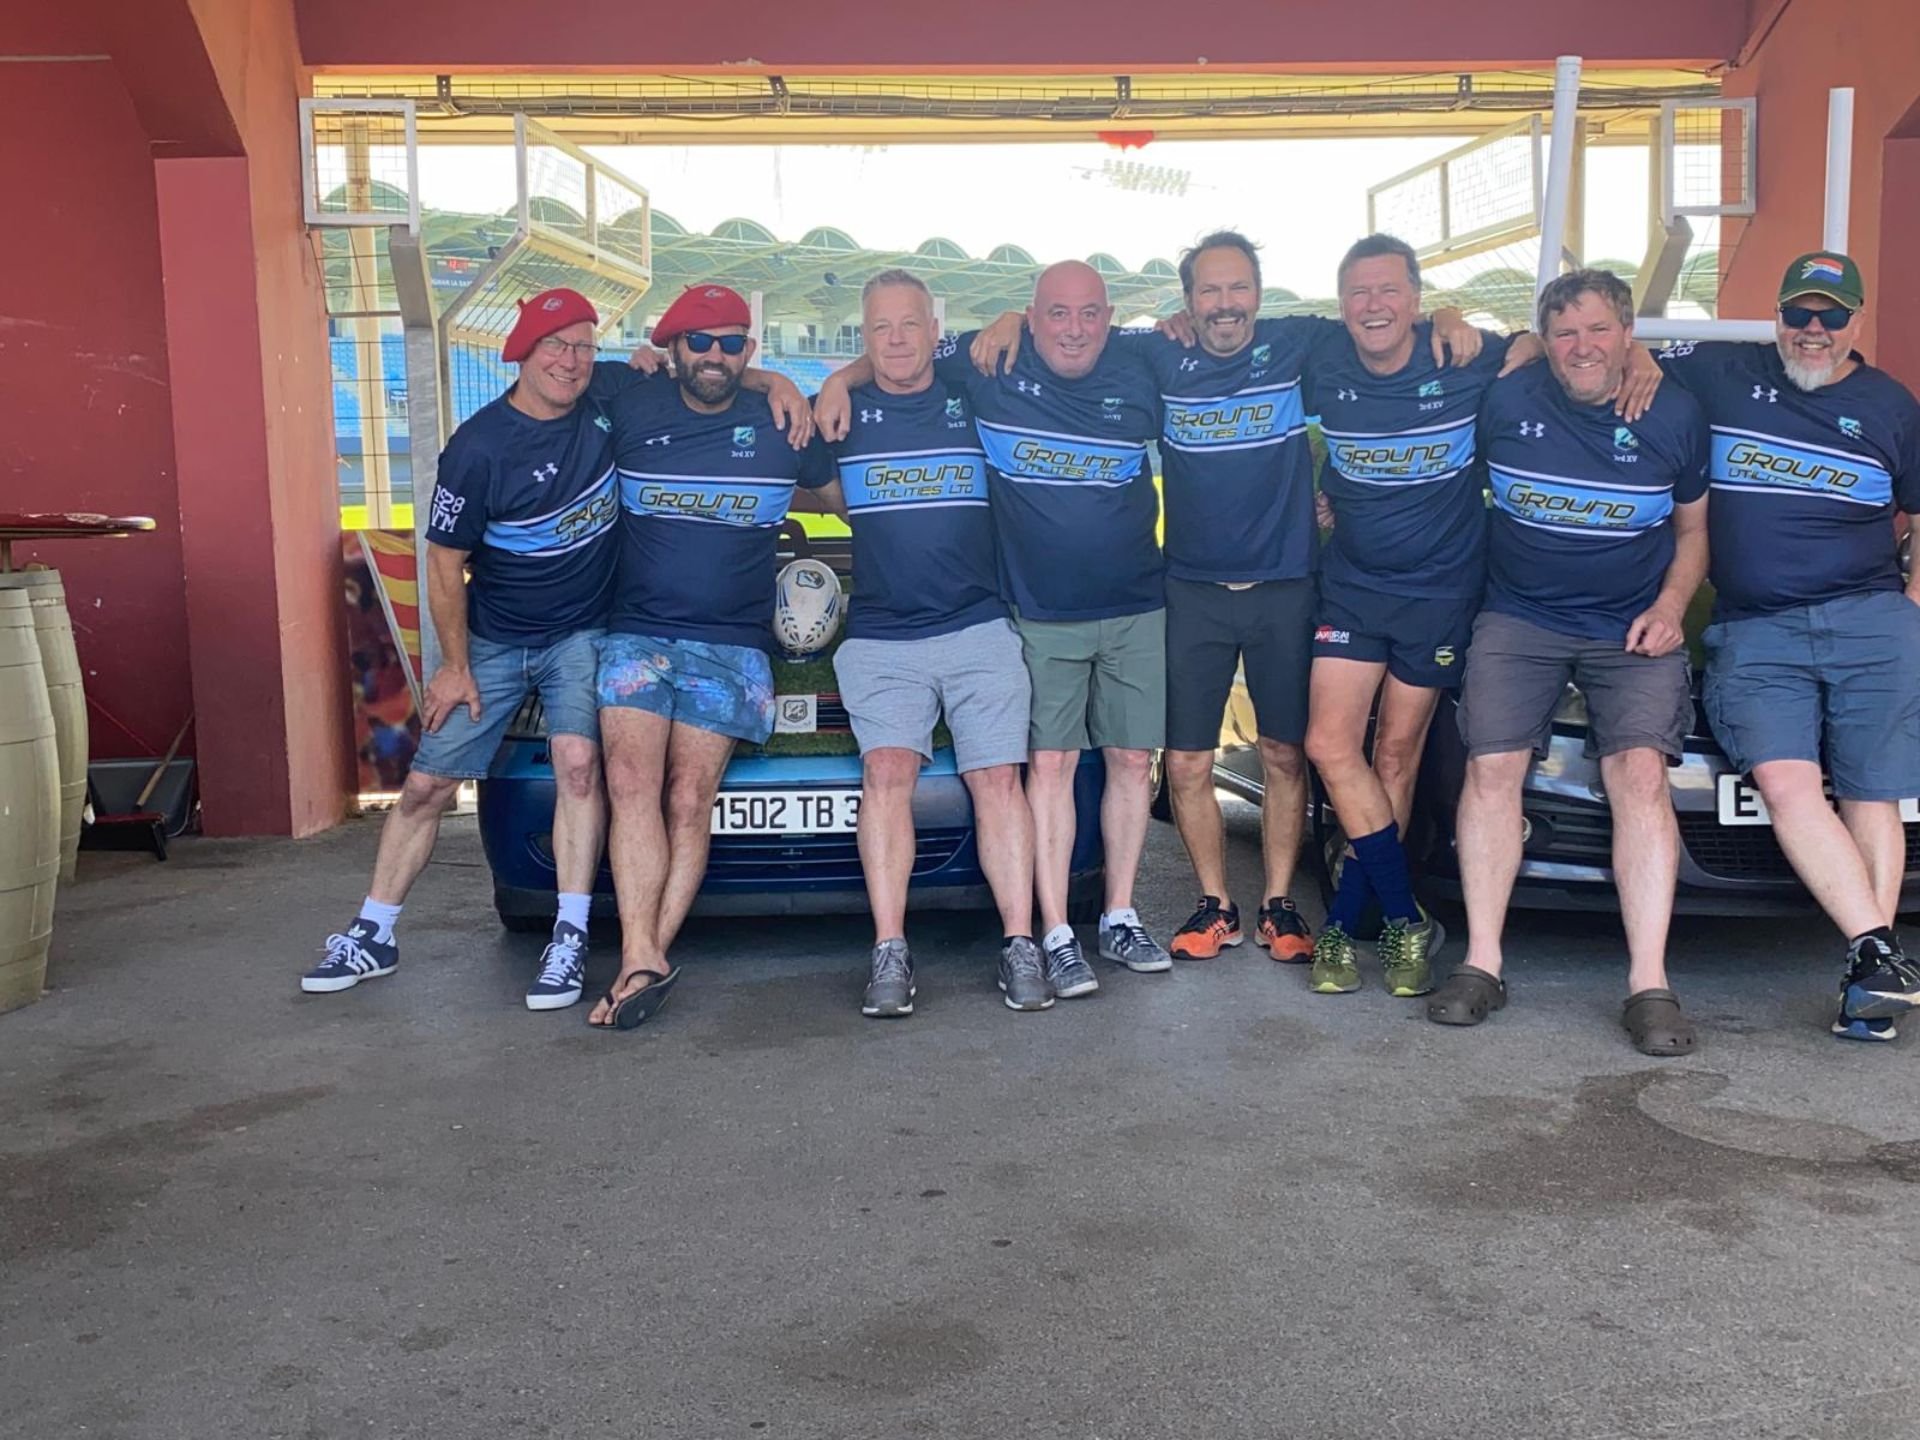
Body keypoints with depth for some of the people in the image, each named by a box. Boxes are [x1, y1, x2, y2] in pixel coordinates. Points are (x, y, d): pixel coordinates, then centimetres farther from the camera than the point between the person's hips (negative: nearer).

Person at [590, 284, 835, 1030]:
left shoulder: (781, 428, 6)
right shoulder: (629, 414, 5)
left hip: (731, 645, 0)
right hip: (634, 630, 0)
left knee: (689, 801, -7)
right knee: (632, 782, -18)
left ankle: (643, 959, -5)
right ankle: (644, 961, -22)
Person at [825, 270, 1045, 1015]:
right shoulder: (845, 415, 9)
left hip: (980, 628, 0)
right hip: (880, 638, 0)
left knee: (997, 781, -5)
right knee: (886, 774, -14)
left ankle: (1020, 947, -2)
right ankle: (890, 952, -11)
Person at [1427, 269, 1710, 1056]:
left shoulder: (1676, 415, 1)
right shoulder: (1505, 400, -2)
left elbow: (1693, 529, 10)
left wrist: (1670, 605, -4)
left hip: (1634, 629, 0)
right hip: (1519, 618, 0)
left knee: (1641, 773, -16)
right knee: (1492, 768, -12)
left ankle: (1649, 984, -15)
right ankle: (1482, 964, -4)